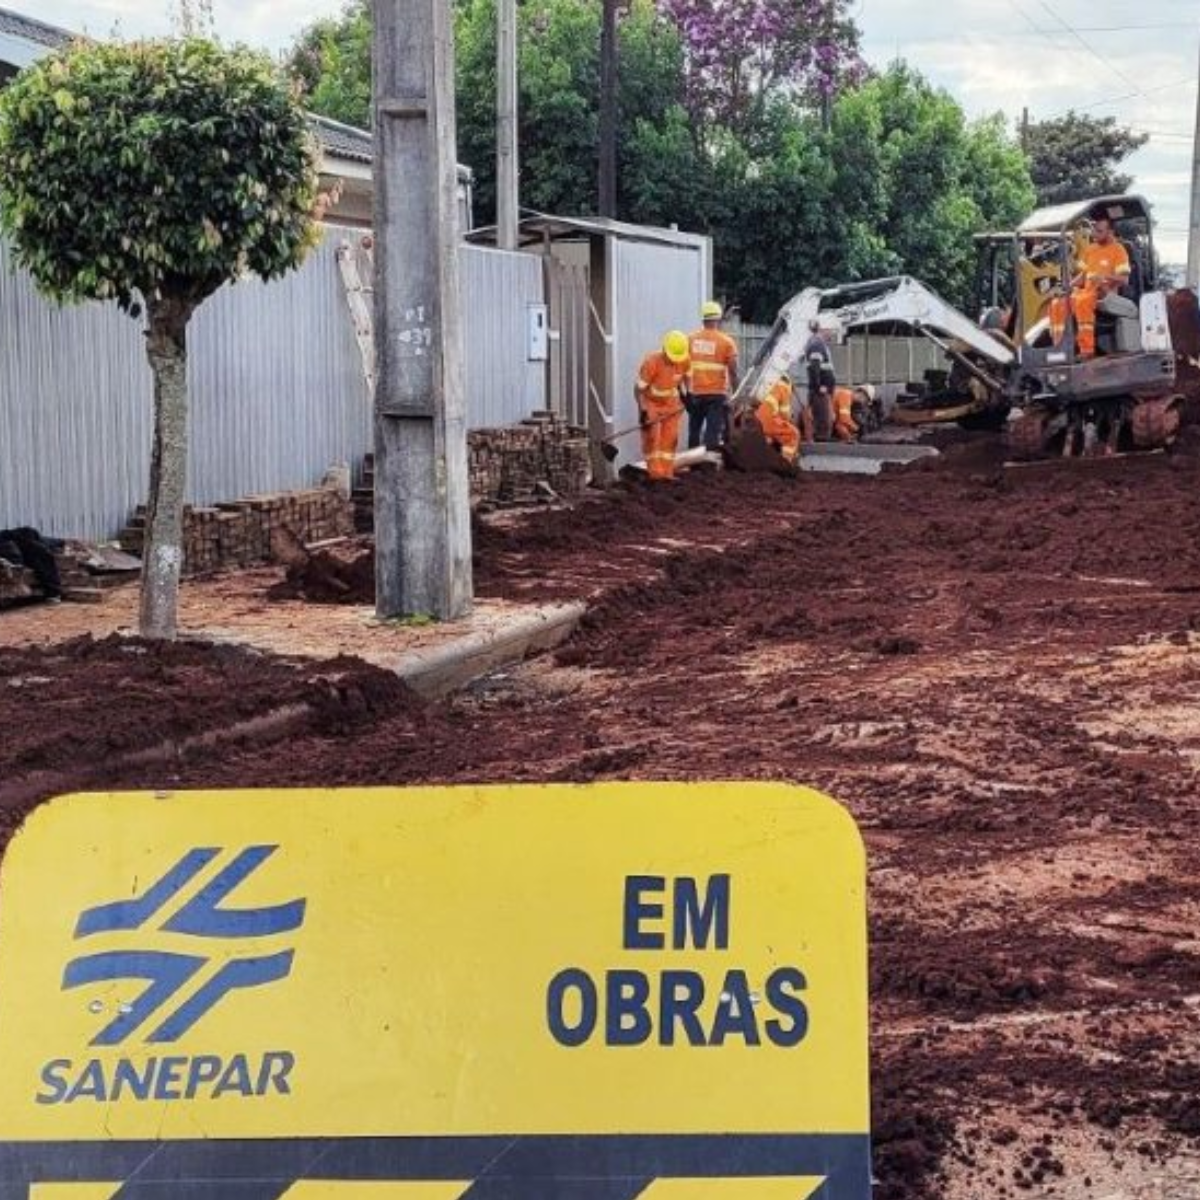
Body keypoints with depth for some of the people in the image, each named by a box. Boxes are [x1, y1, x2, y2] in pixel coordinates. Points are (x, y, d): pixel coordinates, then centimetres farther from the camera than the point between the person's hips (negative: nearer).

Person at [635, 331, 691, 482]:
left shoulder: (685, 361, -18)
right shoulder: (651, 362, -32)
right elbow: (639, 388, -26)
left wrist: (684, 393, 0)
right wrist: (643, 410, -32)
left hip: (671, 402, 4)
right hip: (650, 402, -4)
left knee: (670, 437, -1)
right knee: (651, 437, -10)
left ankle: (667, 472, 3)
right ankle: (655, 472, -8)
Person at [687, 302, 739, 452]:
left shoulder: (691, 339, 3)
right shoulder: (726, 341, -6)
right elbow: (733, 371, -7)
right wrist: (735, 393, 2)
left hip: (695, 394, 4)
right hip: (717, 394, -4)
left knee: (694, 431, 16)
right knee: (713, 432, -5)